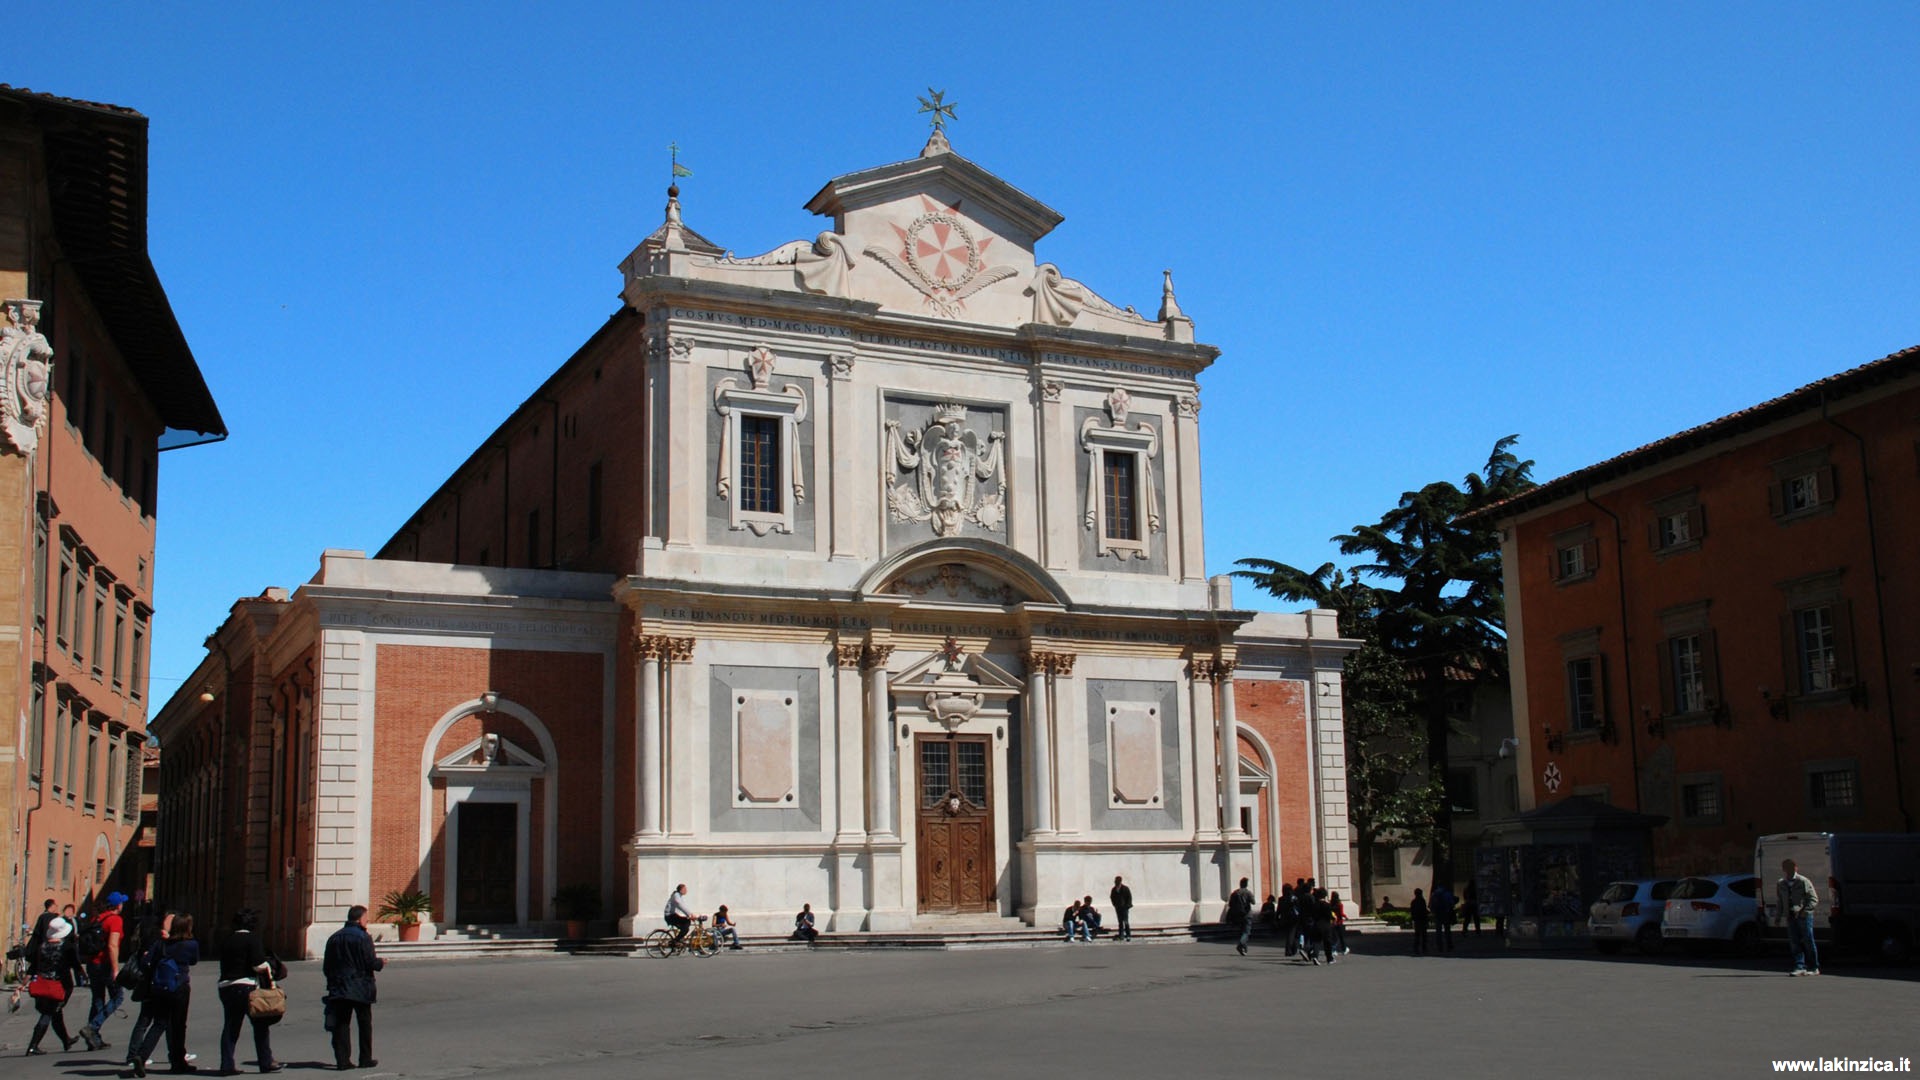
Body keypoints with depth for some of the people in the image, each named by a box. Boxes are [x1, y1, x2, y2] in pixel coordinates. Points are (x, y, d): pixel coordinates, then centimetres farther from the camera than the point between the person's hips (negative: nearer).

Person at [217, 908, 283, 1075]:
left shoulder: (227, 940, 15)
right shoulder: (252, 939, -7)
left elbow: (224, 964, 19)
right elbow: (259, 965, -15)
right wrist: (269, 967, 5)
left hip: (225, 986, 7)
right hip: (246, 986, -7)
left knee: (230, 1027, 9)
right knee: (260, 1024, 3)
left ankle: (226, 1065, 5)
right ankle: (266, 1062, 6)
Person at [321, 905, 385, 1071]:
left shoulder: (334, 938, 8)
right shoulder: (363, 938, -10)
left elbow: (326, 966, 10)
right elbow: (371, 962, -14)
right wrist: (381, 962, 6)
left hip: (338, 988, 4)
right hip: (360, 989, -4)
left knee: (340, 1025, 5)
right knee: (365, 1024, 7)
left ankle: (342, 1060, -1)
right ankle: (366, 1059, 10)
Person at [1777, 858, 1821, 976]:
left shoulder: (1804, 882, -5)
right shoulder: (1781, 884, 11)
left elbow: (1814, 899, -6)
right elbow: (1780, 902, 19)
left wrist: (1805, 910, -20)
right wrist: (1779, 915, 10)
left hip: (1804, 916, -5)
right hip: (1790, 917, 5)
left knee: (1808, 942, 0)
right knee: (1794, 943, 0)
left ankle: (1813, 968, 10)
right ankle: (1800, 967, 3)